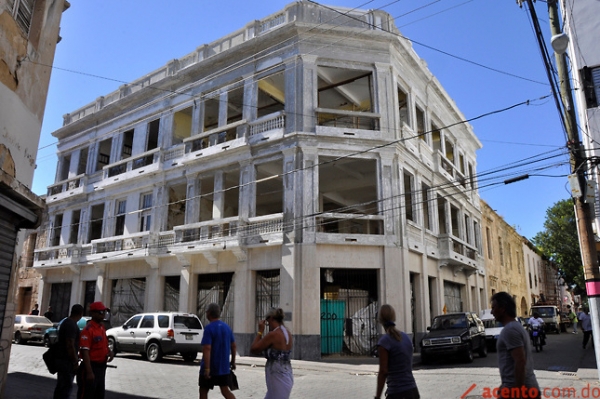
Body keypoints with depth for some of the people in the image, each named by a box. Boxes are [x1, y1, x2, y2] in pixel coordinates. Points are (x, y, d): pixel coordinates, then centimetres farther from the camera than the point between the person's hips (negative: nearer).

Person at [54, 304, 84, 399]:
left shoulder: (64, 322, 12)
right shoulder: (72, 325, -21)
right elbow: (70, 345, -24)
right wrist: (75, 362, -17)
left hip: (61, 358, 10)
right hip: (67, 361, -10)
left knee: (61, 386, 18)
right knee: (66, 386, -4)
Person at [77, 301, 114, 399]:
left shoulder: (102, 328, 11)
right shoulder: (88, 329, -17)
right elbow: (85, 352, -22)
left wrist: (110, 352, 0)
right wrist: (89, 372, -25)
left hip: (101, 367, 9)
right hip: (91, 367, -9)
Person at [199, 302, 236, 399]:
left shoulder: (209, 328, -15)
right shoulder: (227, 327, 6)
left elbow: (207, 349, -24)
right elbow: (234, 346, 12)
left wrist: (207, 368, -24)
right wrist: (233, 361, 22)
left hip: (210, 367, -5)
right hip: (224, 367, 5)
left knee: (203, 391, 12)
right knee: (225, 391, 8)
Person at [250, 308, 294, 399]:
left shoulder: (273, 334, -18)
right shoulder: (288, 334, 7)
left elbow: (253, 349, -11)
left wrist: (260, 331, -3)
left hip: (278, 380, -9)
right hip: (286, 377, 9)